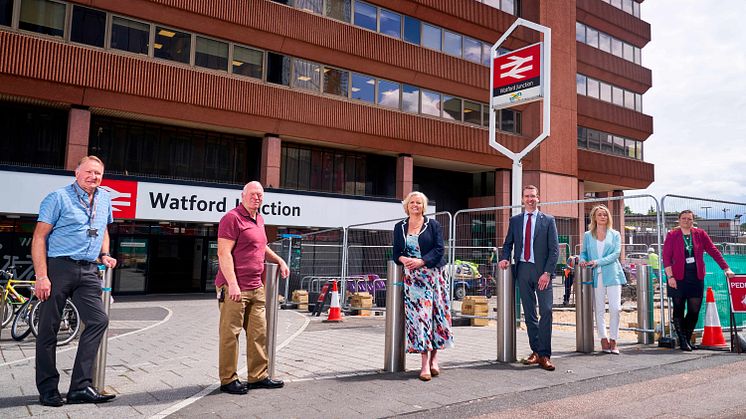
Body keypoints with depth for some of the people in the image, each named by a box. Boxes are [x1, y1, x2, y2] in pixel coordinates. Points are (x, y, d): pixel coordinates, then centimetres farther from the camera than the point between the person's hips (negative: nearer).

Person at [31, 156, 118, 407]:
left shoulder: (105, 199, 14)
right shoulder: (59, 197, -4)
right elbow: (39, 237, -7)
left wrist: (105, 254, 12)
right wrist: (41, 276, -14)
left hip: (88, 271, 5)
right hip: (59, 267, -5)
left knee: (98, 321, -5)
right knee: (49, 328, 2)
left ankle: (81, 387, 0)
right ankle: (48, 390, 14)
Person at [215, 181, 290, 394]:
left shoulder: (259, 220, 17)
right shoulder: (232, 218, -10)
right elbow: (224, 253, -17)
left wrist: (279, 260, 25)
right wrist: (232, 283, -22)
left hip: (256, 287, 9)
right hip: (234, 287, -9)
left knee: (259, 333, 12)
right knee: (230, 334, 0)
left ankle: (258, 376, 21)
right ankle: (228, 380, 10)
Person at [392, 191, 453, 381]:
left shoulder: (433, 224, 5)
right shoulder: (399, 227, 12)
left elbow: (439, 249, -4)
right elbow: (396, 251, 11)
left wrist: (421, 261, -16)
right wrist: (403, 259, -12)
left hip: (432, 275, -1)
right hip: (411, 278, 1)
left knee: (434, 313, -1)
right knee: (418, 315, -5)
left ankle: (433, 357, 11)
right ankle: (425, 363, -5)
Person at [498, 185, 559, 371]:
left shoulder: (548, 220, 3)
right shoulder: (515, 220, 12)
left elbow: (554, 249, -1)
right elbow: (508, 243, 18)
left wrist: (547, 273, -11)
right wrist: (505, 258, -3)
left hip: (541, 271, -3)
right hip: (522, 270, 3)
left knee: (546, 311, -10)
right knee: (529, 313, 7)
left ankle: (544, 355, -5)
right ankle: (535, 351, 16)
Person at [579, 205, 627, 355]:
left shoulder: (615, 234, 9)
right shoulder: (588, 235, 13)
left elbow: (616, 253, -3)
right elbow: (583, 252, 14)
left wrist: (598, 262, -14)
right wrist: (583, 260, -10)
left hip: (612, 275, -1)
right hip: (596, 276, 1)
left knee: (615, 308, -8)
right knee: (599, 310, 3)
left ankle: (613, 340, 3)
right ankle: (604, 339, 12)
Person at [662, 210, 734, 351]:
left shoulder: (700, 234, 8)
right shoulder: (672, 235, -1)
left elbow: (714, 251, 8)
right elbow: (666, 257, -4)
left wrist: (726, 268, 1)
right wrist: (670, 276, -12)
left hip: (696, 278, 3)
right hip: (678, 279, -3)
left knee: (694, 311, 4)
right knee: (679, 310, 1)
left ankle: (687, 339, 19)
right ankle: (682, 341, 9)